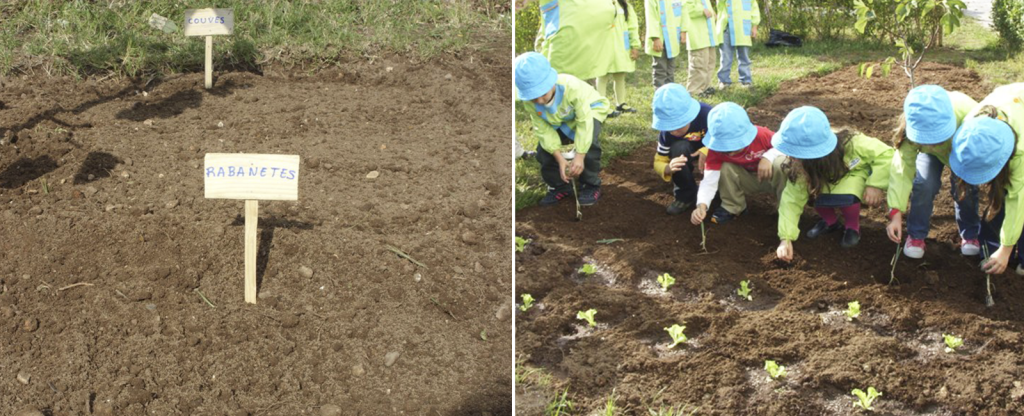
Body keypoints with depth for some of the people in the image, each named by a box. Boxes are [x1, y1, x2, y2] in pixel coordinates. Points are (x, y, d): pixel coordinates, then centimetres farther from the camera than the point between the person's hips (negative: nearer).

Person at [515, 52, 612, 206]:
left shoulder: (572, 87, -42)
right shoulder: (529, 102, -27)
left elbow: (584, 123, -36)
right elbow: (544, 130, -18)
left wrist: (579, 157, -35)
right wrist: (560, 159, -26)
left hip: (589, 110, -4)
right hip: (561, 120, 4)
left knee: (588, 143, -30)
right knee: (544, 149, -12)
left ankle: (591, 185, -7)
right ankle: (558, 185, 14)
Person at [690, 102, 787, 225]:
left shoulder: (761, 135, -30)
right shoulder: (716, 149, -25)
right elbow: (709, 179, -30)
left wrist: (768, 157, -35)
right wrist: (702, 205, -48)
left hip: (771, 178, -2)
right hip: (747, 181, 2)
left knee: (781, 163, -35)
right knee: (725, 168, -27)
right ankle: (732, 207, -4)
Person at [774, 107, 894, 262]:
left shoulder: (850, 144, -38)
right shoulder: (802, 167, -30)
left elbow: (886, 154, -27)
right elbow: (792, 200, -28)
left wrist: (875, 185, -35)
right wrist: (786, 238, -37)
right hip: (829, 180, 3)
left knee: (843, 195, -37)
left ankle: (853, 227, -6)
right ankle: (830, 221, 1)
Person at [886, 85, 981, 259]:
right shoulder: (912, 128, -39)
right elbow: (902, 170, -35)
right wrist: (895, 214, -40)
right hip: (931, 153, 1)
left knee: (965, 187, -21)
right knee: (924, 184, -24)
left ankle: (970, 234, 8)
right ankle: (916, 235, 0)